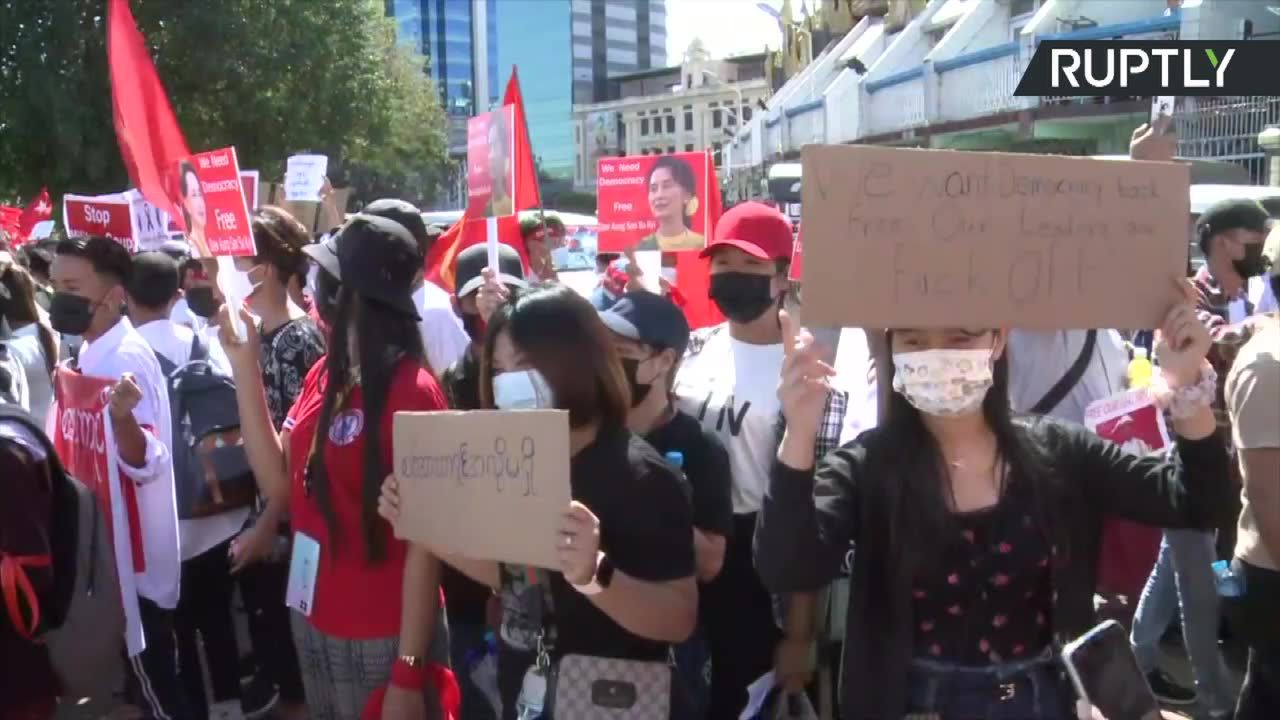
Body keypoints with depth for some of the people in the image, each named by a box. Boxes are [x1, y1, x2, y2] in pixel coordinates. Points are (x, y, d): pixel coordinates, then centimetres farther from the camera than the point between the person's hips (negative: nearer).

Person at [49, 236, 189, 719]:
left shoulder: (125, 359, -21)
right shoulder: (94, 355, 7)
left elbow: (146, 462, -29)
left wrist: (122, 417, -46)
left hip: (135, 556, -9)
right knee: (148, 678, 22)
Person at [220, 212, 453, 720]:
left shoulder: (410, 392, -18)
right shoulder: (323, 374, 4)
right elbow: (279, 485, 0)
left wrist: (408, 673, -18)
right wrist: (244, 364, -3)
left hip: (383, 640, -7)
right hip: (315, 624, 7)